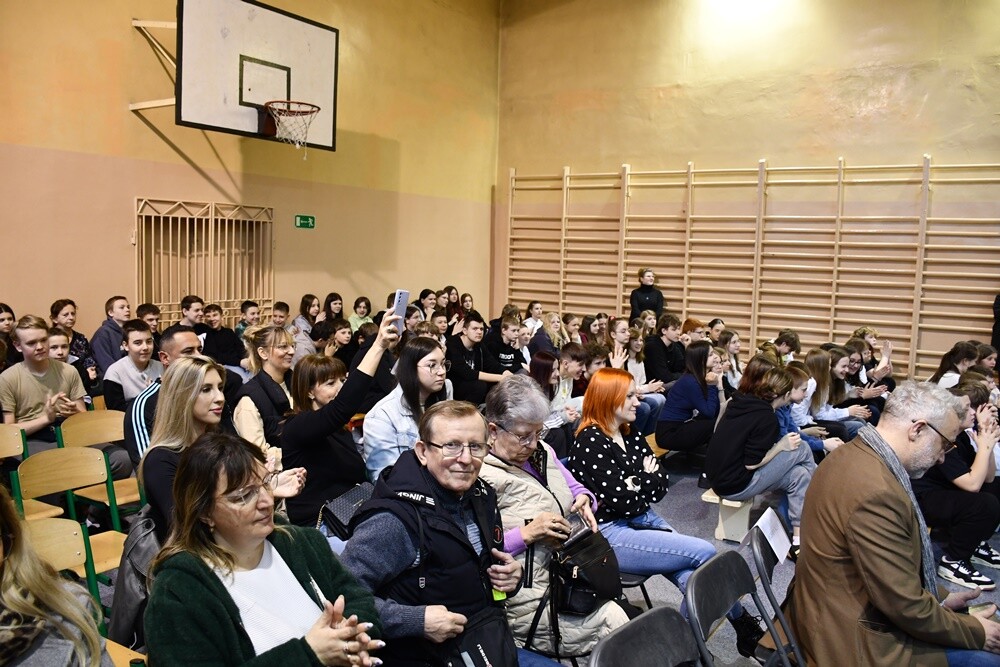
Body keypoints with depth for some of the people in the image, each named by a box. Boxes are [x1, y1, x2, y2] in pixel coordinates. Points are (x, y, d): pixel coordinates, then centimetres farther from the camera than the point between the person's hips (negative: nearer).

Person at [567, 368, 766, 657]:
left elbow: (661, 487, 6)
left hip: (644, 519, 8)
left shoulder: (631, 436, 9)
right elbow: (625, 501, -20)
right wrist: (647, 480, -2)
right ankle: (745, 627, 10)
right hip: (613, 534, -8)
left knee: (691, 579, -19)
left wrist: (639, 485, -13)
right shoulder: (591, 442, -16)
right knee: (705, 552, -13)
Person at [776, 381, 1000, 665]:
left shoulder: (853, 455, 0)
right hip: (853, 637, -10)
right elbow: (908, 608, -23)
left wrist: (939, 596, 13)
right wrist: (975, 632, -8)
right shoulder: (876, 492, -31)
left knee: (961, 618, 21)